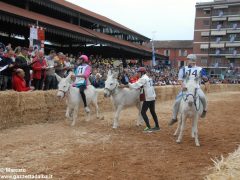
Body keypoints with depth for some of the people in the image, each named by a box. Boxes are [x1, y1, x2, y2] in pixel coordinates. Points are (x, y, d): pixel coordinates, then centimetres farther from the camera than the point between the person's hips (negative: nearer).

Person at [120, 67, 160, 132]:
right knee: (153, 112, 16)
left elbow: (135, 85, -17)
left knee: (143, 112, -4)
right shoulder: (148, 78, 16)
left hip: (148, 98, -9)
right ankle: (157, 126, 21)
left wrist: (124, 86, -14)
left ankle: (149, 127, -8)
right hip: (153, 97, 9)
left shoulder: (143, 78, -12)